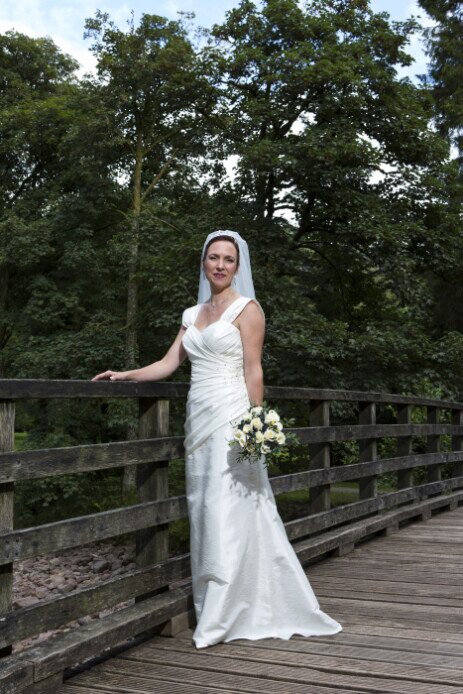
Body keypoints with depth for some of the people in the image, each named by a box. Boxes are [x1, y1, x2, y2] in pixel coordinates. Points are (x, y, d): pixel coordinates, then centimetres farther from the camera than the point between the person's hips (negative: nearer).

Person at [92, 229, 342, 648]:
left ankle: (220, 619, 1)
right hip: (199, 419, 7)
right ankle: (211, 610, 17)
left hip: (230, 419, -7)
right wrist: (125, 375, 5)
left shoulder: (247, 309, -2)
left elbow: (253, 373, -8)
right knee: (204, 513, 8)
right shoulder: (193, 314, 17)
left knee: (229, 514, -6)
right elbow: (168, 364, 15)